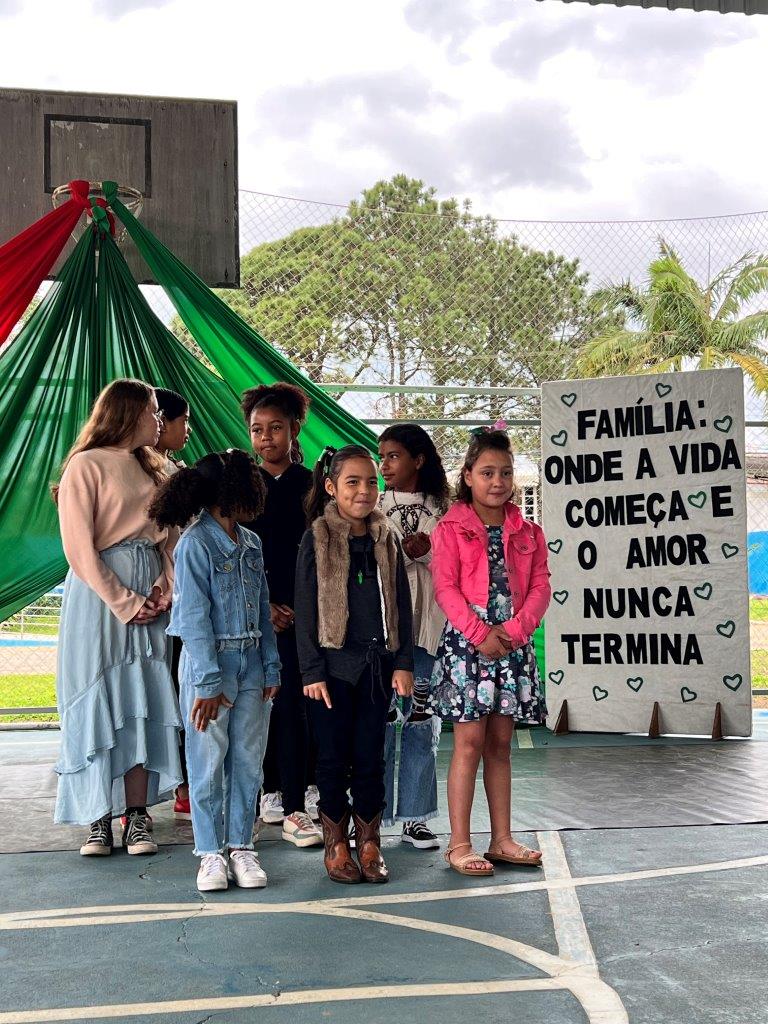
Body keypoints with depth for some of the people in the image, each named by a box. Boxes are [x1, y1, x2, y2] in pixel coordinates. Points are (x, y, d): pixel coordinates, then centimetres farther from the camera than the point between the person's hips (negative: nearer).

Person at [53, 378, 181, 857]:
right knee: (99, 703, -3)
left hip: (150, 598, 6)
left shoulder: (154, 470, 17)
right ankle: (99, 819, 2)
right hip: (100, 595, -6)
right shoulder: (87, 466, -4)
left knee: (145, 705, 2)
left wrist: (165, 589, -4)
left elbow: (172, 538, 13)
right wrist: (123, 602, -14)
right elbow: (79, 547, -10)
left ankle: (137, 817, 6)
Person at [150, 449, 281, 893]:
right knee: (210, 763, 3)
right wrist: (208, 683, -17)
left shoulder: (251, 543, 9)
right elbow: (193, 619, -14)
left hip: (251, 664, 6)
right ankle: (211, 853, 13)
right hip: (210, 662, -6)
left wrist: (271, 668, 8)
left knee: (248, 761, 8)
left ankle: (241, 846, 18)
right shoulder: (196, 543, -10)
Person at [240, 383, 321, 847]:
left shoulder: (314, 485, 7)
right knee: (283, 704, -3)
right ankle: (291, 807, 2)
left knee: (298, 704, 1)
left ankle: (295, 799, 13)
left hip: (309, 610, 1)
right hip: (263, 612, -1)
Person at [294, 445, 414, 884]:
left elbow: (401, 603, 10)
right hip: (335, 662, -3)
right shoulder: (318, 538, -2)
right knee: (334, 757, 5)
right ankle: (336, 844, 17)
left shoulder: (387, 539, 8)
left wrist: (403, 662, 3)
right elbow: (306, 608, -4)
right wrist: (312, 670, -9)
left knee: (371, 755, 8)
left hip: (378, 662, 3)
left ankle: (370, 843, 18)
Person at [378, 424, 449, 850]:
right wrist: (401, 551, -14)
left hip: (426, 623, 2)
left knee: (422, 719, 6)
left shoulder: (440, 509, 10)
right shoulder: (371, 506, 6)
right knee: (379, 717, -4)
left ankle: (414, 817, 15)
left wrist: (427, 551, -9)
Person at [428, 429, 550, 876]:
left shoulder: (528, 533, 12)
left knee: (500, 744, 10)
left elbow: (541, 587, 4)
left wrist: (513, 630, -11)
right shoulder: (451, 529, 0)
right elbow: (446, 588, -8)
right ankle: (459, 844, 2)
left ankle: (502, 839, 17)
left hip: (513, 644, 4)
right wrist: (479, 633, -17)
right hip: (466, 643, -4)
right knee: (470, 742, -5)